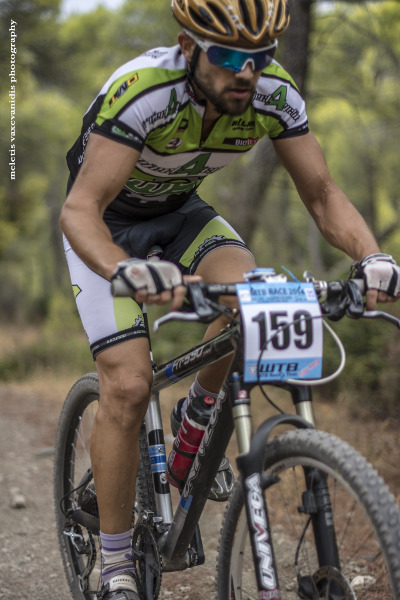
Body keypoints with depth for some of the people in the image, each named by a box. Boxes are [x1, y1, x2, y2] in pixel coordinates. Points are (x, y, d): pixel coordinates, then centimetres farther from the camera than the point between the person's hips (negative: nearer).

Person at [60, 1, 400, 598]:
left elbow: (322, 195, -15)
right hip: (107, 224, -4)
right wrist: (128, 272, -61)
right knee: (128, 386, -17)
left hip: (181, 212, 4)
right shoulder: (143, 92, -36)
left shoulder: (275, 95, -21)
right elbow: (79, 210, -41)